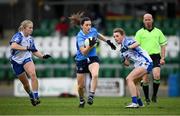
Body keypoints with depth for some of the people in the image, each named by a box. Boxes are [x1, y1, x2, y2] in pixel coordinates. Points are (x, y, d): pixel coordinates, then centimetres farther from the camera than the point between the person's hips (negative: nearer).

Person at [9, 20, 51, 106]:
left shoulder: (30, 39, 6)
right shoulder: (18, 36, -13)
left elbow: (34, 51, 17)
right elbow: (13, 46, -32)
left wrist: (43, 56, 0)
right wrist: (26, 48, -30)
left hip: (27, 59, 3)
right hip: (16, 61, -3)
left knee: (33, 74, -28)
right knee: (25, 83, 7)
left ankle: (36, 97, -27)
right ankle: (31, 96, 38)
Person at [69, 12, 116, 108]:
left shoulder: (93, 30, -5)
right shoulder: (80, 37, -20)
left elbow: (98, 35, 21)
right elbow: (84, 52, -29)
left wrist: (108, 42, 28)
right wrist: (90, 45, -44)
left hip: (93, 58, 2)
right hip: (81, 60, -2)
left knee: (95, 75, -32)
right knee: (80, 86, 6)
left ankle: (91, 96, -31)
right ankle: (81, 101, 35)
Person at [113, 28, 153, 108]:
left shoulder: (127, 41, -10)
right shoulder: (122, 49, 17)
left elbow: (137, 44, -32)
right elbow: (127, 63, 16)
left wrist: (127, 47, -46)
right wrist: (124, 61, -6)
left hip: (145, 62, -10)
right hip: (139, 65, 10)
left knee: (129, 79, -19)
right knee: (133, 82, 19)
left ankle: (134, 103, -24)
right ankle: (139, 103, 30)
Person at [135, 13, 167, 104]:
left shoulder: (158, 32, 12)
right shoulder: (140, 32, 6)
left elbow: (163, 45, 15)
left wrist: (162, 58, 5)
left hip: (155, 57, 0)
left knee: (157, 76, -18)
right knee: (145, 79, -4)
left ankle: (154, 95, -1)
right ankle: (147, 98, 10)